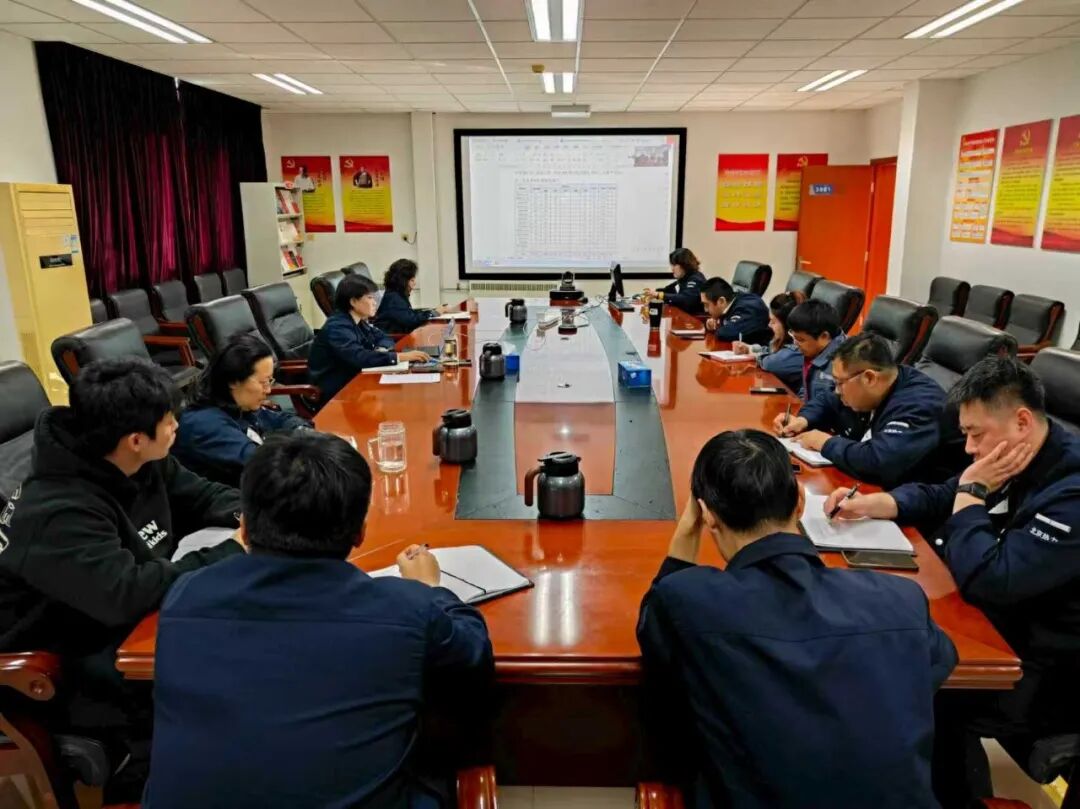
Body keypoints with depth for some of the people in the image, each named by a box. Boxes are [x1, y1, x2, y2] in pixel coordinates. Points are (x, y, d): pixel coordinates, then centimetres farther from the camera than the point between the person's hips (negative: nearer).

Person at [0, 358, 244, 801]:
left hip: (132, 623, 9)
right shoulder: (57, 514, -30)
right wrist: (233, 552, -32)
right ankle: (148, 765, 1)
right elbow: (125, 593, -41)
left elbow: (202, 496, 10)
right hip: (66, 665, -8)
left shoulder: (143, 464, -5)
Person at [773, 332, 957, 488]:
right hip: (861, 485, 8)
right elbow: (827, 401, 18)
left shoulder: (919, 406, -27)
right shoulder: (860, 384, -1)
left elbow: (879, 462, -39)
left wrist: (827, 443, -24)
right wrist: (804, 420, -2)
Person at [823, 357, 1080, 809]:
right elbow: (937, 498, 10)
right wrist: (868, 504, -7)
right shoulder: (1011, 459, -2)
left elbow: (985, 581, -33)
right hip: (1006, 621, 9)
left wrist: (972, 493, -21)